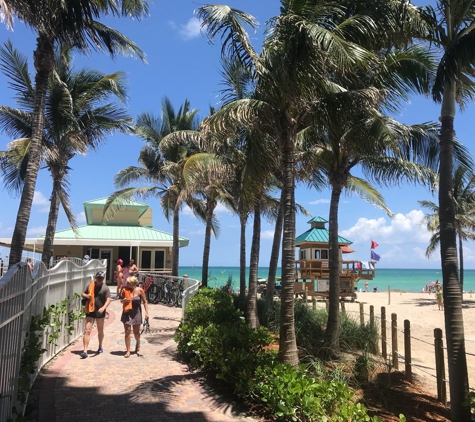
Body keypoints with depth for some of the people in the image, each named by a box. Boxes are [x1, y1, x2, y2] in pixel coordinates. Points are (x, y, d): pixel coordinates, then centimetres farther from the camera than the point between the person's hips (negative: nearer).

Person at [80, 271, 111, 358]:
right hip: (90, 311, 1)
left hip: (100, 312, -1)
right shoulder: (90, 285, 4)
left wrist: (103, 308, -32)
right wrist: (86, 295, -7)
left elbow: (108, 300, -15)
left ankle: (100, 347, 35)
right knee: (87, 330, -8)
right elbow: (83, 294, 18)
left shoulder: (105, 288, -5)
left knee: (100, 331, 16)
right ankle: (85, 351, -9)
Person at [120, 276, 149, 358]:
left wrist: (146, 312, -9)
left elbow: (145, 301, -3)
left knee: (136, 332, 10)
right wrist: (123, 300, -16)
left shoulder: (140, 290, -9)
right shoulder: (125, 290, -5)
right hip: (127, 313, 1)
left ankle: (138, 343, 41)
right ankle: (128, 351, 7)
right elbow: (121, 301, 8)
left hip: (136, 313, -1)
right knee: (127, 332, -2)